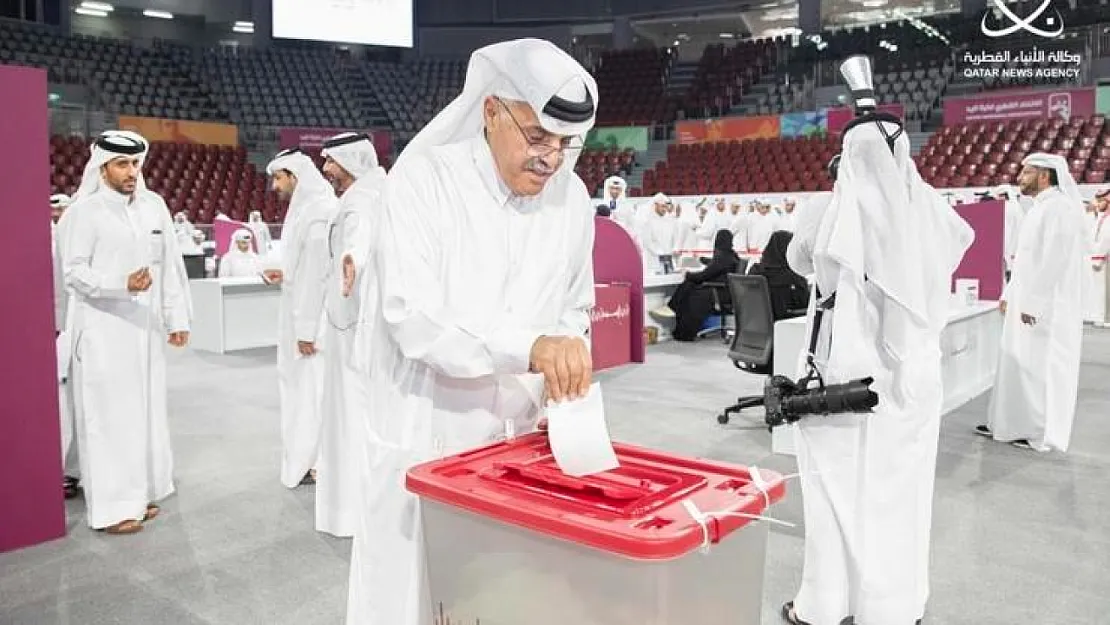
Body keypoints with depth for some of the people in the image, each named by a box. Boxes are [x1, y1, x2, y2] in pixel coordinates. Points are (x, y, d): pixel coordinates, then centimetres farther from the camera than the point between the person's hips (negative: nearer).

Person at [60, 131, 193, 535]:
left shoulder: (154, 205, 6)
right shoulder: (84, 212, -7)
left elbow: (170, 264, 9)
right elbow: (74, 271, -11)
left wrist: (177, 318, 8)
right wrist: (123, 284, -28)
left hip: (145, 327, 5)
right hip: (104, 331, -5)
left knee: (145, 409, 11)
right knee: (109, 414, -1)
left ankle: (139, 492, 24)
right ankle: (111, 505, 7)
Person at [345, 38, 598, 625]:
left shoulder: (572, 197, 1)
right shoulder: (423, 180, -14)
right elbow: (411, 314, -23)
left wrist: (567, 368, -9)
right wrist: (530, 347, -35)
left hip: (522, 440, 4)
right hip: (427, 440, -4)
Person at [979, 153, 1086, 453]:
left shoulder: (1057, 207, -16)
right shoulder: (1040, 208, 15)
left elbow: (1053, 259, -22)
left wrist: (1032, 302, -23)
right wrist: (1009, 293, 20)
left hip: (1044, 306, -10)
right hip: (1026, 301, 10)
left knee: (1037, 366, -2)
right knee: (1016, 362, 12)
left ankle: (1038, 432, 7)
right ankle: (1007, 424, 19)